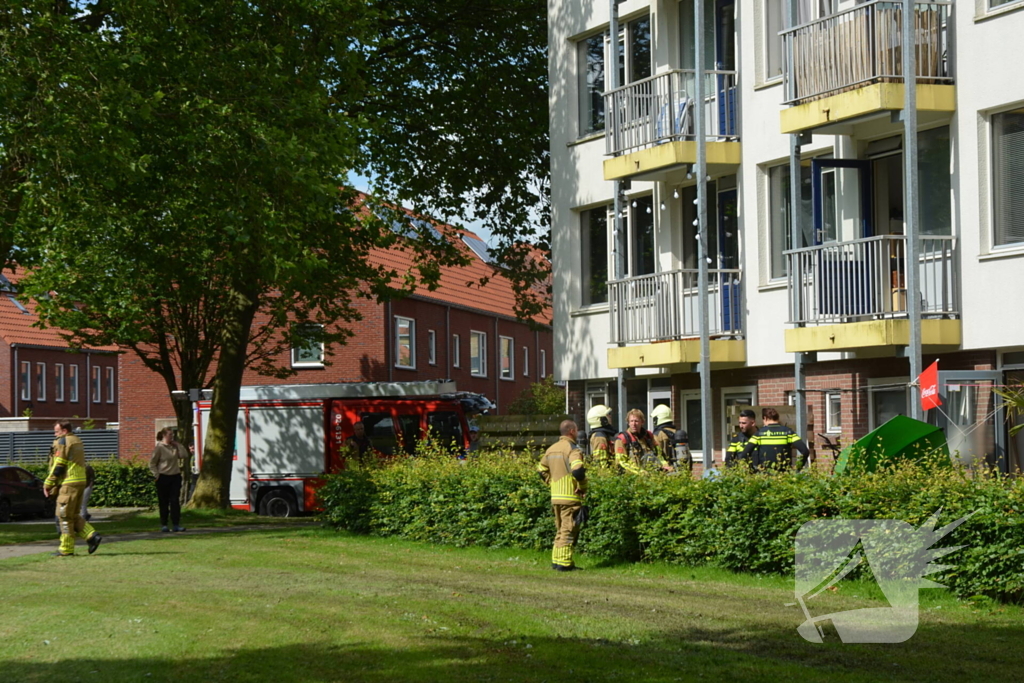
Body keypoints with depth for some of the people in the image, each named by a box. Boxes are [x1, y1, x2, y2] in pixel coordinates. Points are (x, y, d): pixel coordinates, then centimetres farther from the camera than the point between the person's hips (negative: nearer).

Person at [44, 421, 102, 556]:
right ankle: (92, 536, 1)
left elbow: (58, 466, -13)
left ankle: (66, 548, 0)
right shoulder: (77, 441, 19)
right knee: (74, 515, 15)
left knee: (64, 515, -2)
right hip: (81, 481, 9)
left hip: (69, 484, -9)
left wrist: (48, 484, -6)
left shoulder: (62, 442, -9)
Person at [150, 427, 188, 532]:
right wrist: (157, 475, -11)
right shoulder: (159, 448, -6)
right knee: (164, 502, 3)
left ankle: (176, 524, 0)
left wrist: (178, 445, -3)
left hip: (175, 476, 4)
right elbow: (152, 463, -4)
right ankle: (163, 525, 11)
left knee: (175, 501, -1)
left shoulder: (175, 447, 9)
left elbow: (184, 456, -3)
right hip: (164, 477, -4)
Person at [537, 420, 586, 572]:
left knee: (560, 530, 17)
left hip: (555, 496, 8)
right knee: (568, 531, -3)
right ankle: (564, 563, -5)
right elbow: (577, 470, -26)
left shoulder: (551, 449, 13)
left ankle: (556, 560, 17)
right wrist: (583, 488, -13)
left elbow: (541, 470, 20)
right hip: (570, 497, -8)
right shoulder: (572, 448, -12)